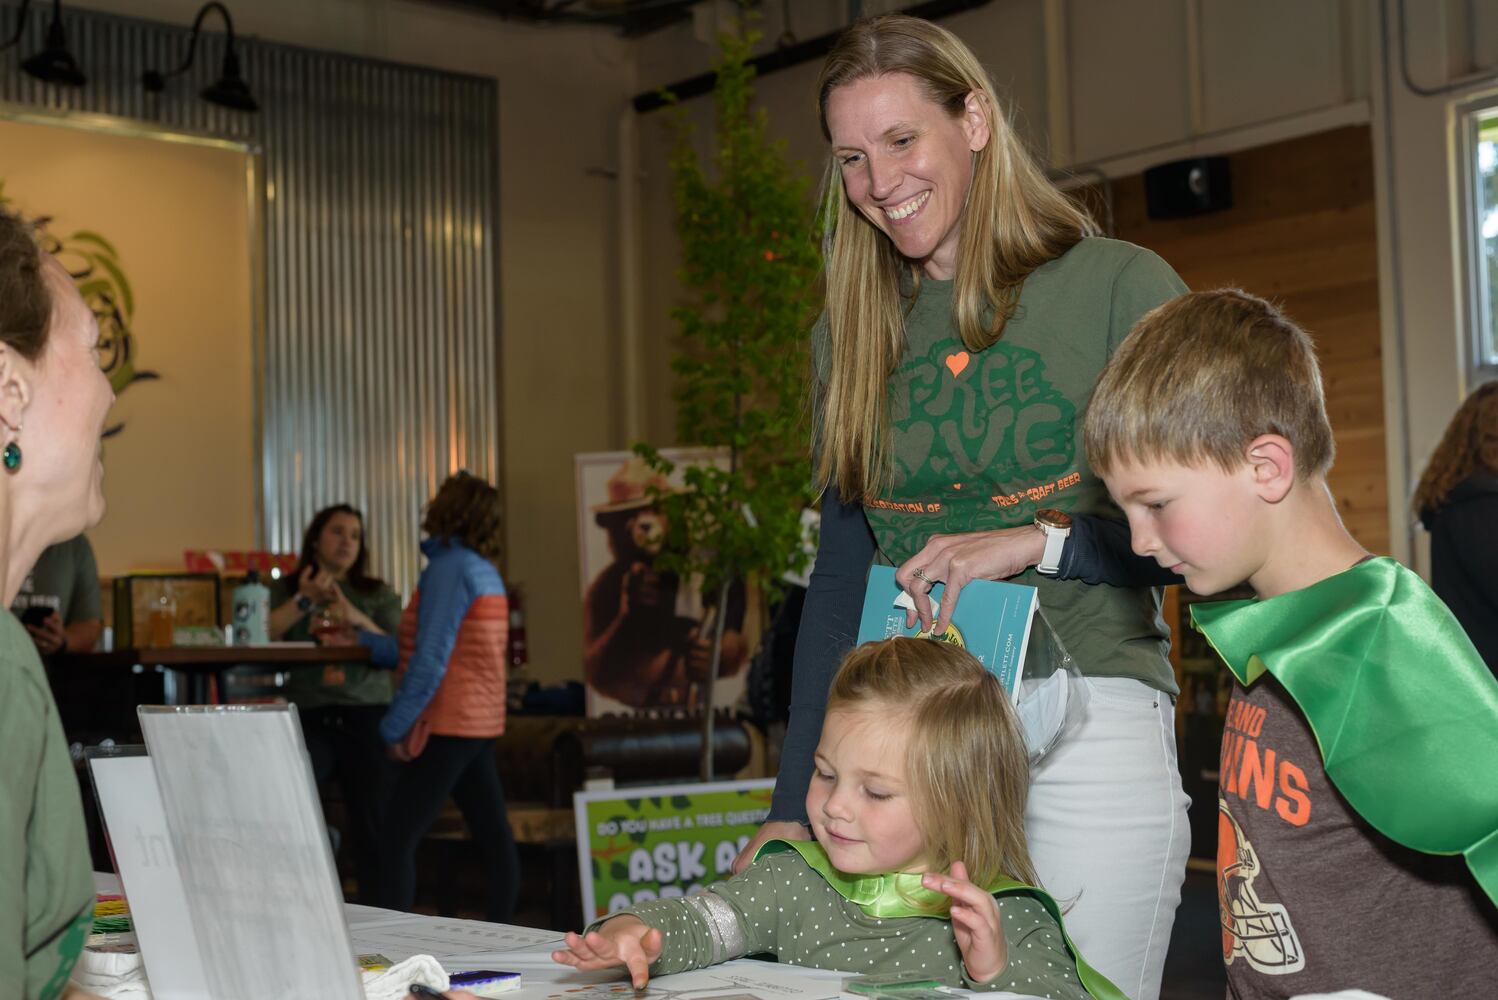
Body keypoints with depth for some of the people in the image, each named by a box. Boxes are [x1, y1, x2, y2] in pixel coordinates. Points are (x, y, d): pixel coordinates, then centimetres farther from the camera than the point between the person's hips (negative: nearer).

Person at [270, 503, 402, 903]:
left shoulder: (379, 595, 13)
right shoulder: (287, 589, 13)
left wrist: (359, 620, -14)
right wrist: (303, 601, -13)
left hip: (366, 718, 1)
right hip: (309, 718, 0)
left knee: (374, 831, -6)